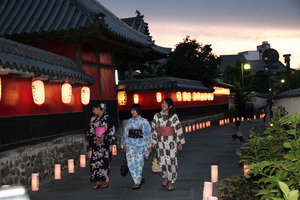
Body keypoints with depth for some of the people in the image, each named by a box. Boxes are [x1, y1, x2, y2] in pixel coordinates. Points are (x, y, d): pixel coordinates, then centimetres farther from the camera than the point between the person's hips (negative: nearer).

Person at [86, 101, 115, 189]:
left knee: (104, 161, -2)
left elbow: (111, 130, -7)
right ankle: (97, 181, 5)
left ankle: (106, 180, 10)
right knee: (94, 161, -2)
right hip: (96, 143, 4)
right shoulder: (93, 119, 10)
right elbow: (91, 131, 10)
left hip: (105, 143, -4)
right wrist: (94, 138, -7)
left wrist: (103, 137, -15)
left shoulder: (107, 118, -4)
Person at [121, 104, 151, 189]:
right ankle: (140, 179, 17)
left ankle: (137, 182, 8)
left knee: (139, 162, -4)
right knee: (131, 163, -1)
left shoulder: (144, 122, -2)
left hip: (140, 144, -4)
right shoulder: (129, 121, 9)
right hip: (130, 144, 4)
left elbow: (147, 135, -2)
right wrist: (124, 144, 13)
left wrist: (148, 146, -4)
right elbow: (125, 133, 14)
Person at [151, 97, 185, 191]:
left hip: (171, 142, -2)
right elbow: (154, 129, 8)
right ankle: (165, 178, 28)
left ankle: (171, 182, 12)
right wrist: (153, 141, 6)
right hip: (160, 142, 2)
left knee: (171, 161, -1)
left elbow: (178, 130, 1)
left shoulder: (174, 117, -2)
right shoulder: (157, 116, 3)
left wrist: (180, 142, 1)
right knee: (162, 162, 0)